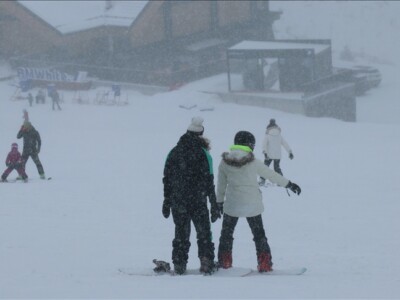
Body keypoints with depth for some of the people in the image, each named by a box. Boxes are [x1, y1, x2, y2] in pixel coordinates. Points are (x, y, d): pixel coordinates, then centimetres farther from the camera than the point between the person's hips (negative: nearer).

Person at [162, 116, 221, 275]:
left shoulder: (174, 152, 5)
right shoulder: (203, 154, -8)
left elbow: (167, 179, 8)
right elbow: (209, 182, -9)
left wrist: (167, 202, 16)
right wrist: (214, 206, -5)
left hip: (178, 202, 3)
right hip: (198, 201, -3)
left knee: (181, 234, 11)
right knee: (203, 232, 8)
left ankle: (179, 264, 8)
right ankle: (206, 263, 1)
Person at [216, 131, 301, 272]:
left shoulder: (225, 162, -5)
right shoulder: (253, 162, -11)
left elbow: (221, 184, 5)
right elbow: (271, 174, -2)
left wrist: (219, 201, 18)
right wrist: (289, 184, 9)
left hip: (232, 205, 1)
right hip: (252, 205, -1)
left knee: (226, 233, 17)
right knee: (259, 235, 12)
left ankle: (224, 262, 15)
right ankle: (264, 264, 12)